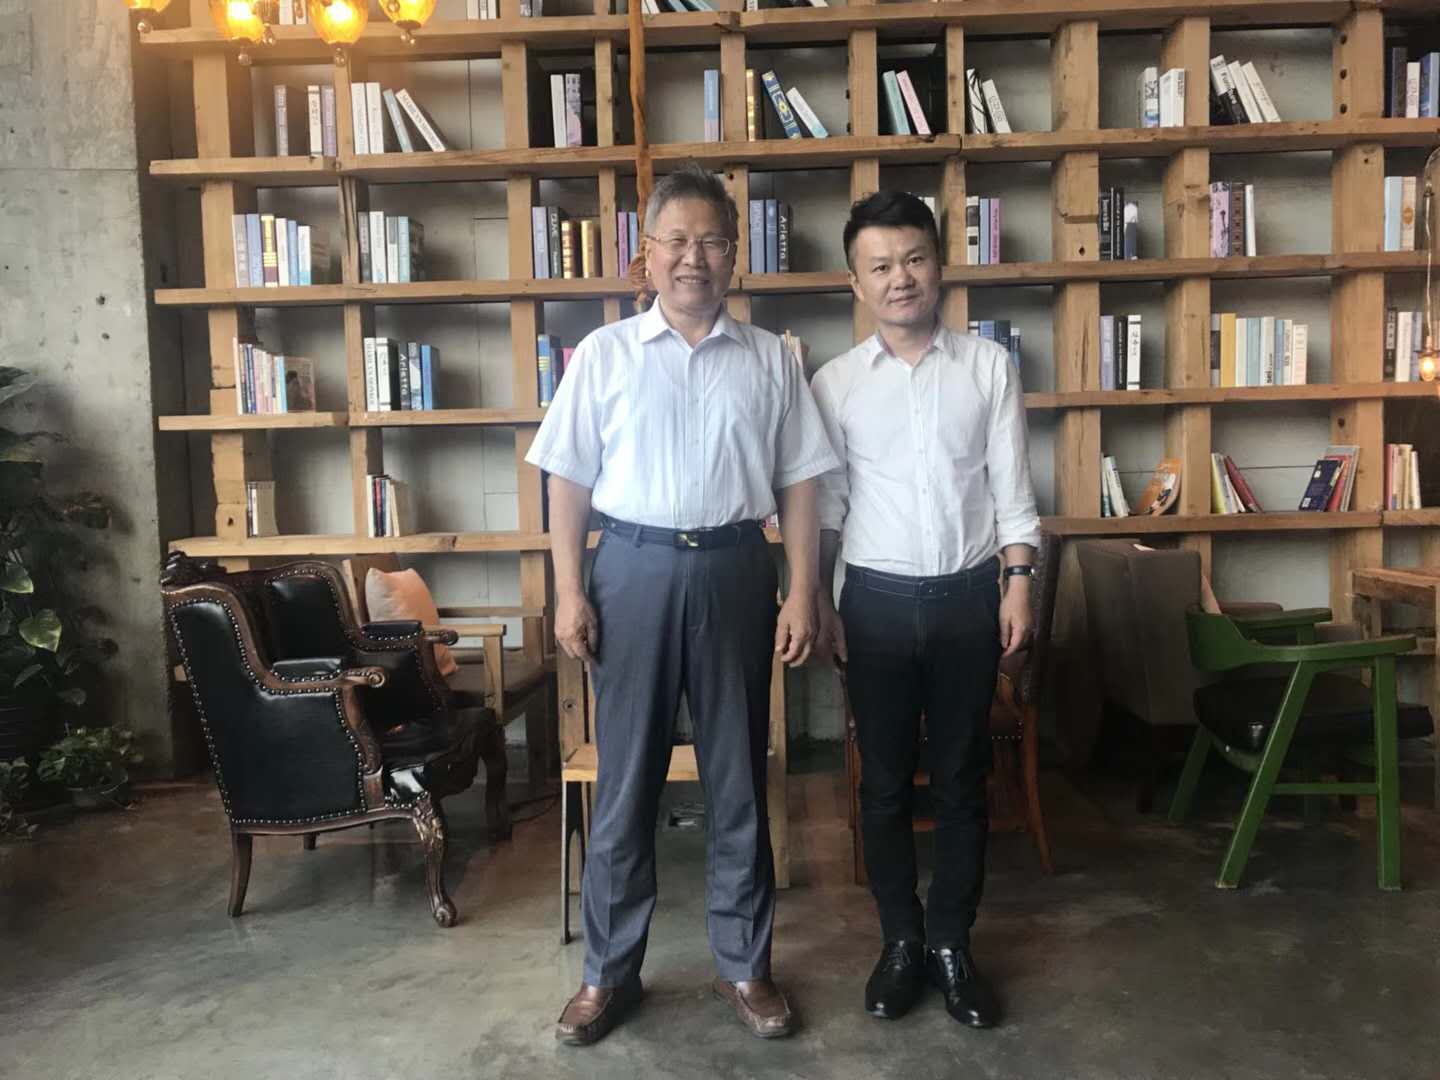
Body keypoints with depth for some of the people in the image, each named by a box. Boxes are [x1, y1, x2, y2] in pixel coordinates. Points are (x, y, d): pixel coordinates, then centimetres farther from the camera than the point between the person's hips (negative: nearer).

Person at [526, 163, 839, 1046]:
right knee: (625, 778, 7)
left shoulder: (771, 360, 6)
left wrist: (802, 591, -2)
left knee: (739, 776, 10)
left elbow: (798, 484, 5)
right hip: (635, 568, 0)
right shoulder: (604, 353, 4)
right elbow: (569, 479, 2)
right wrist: (569, 591, -5)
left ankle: (745, 965, 26)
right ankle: (610, 971, 23)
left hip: (735, 569, 1)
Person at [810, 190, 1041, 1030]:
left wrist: (1018, 584, -5)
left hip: (968, 595, 0)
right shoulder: (835, 383, 1)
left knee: (963, 778, 9)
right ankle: (902, 939, 26)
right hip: (878, 599, 0)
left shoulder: (989, 366, 1)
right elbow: (823, 504, 2)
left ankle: (953, 943, 26)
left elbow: (1011, 486, 1)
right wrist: (819, 602, 0)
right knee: (886, 780, 9)